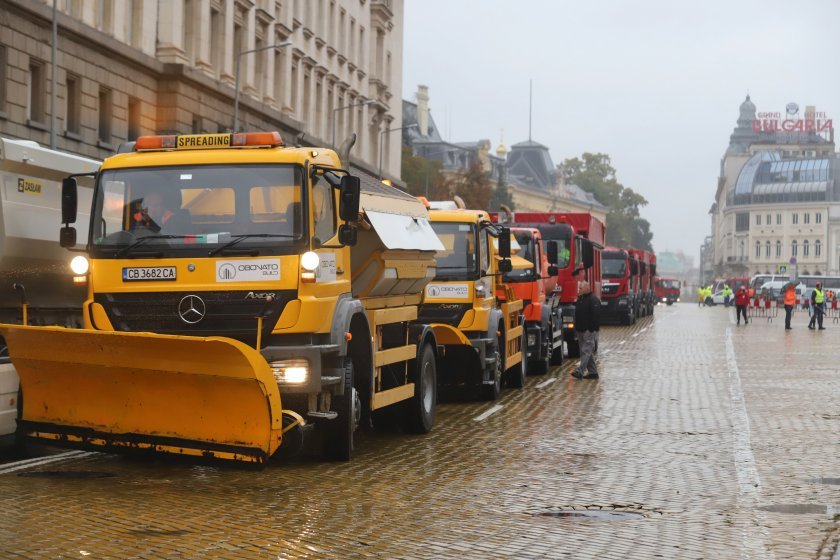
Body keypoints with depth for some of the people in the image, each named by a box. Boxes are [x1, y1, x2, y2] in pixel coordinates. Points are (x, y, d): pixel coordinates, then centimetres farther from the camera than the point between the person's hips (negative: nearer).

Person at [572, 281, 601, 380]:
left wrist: (593, 329, -21)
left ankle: (580, 371, -22)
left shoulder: (593, 300, -11)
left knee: (586, 350, -13)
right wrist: (576, 329, 20)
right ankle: (593, 372, 15)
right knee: (589, 352, 11)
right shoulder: (580, 299, 17)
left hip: (589, 330, -9)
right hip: (581, 330, 9)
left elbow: (596, 316, -17)